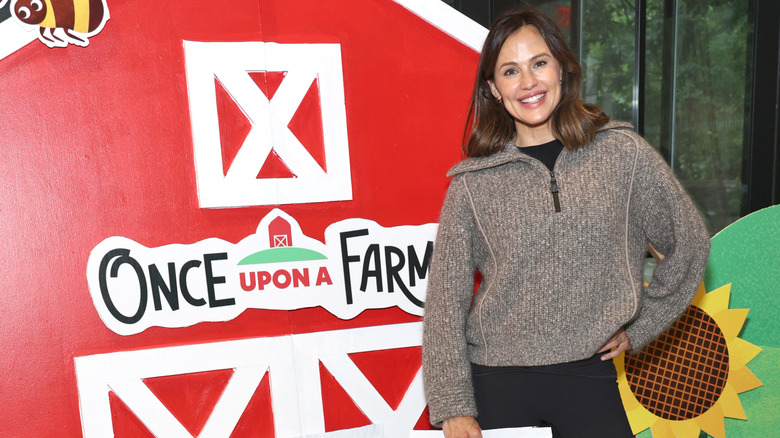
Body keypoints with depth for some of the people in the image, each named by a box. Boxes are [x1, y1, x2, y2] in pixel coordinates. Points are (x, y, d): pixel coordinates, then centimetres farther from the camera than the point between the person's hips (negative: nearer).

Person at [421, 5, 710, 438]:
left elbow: (689, 243, 10)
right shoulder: (472, 182, -5)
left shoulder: (622, 152, -2)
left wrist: (639, 327, 8)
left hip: (590, 375, 1)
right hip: (495, 381, 0)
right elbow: (446, 300, -5)